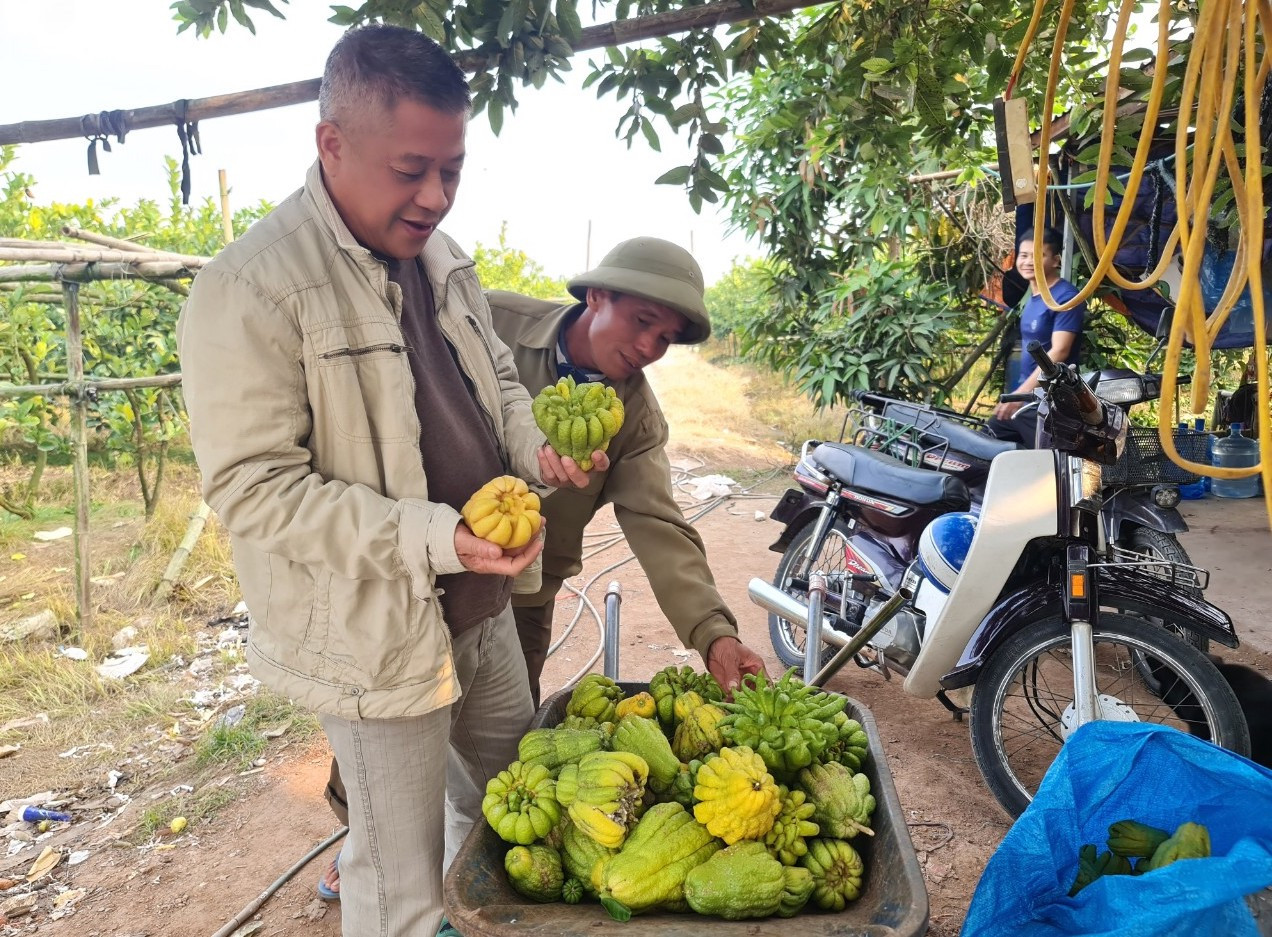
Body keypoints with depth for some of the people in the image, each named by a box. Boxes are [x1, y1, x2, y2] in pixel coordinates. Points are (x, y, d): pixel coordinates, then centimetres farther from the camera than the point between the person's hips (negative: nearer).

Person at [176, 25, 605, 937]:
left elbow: (495, 377, 17)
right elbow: (252, 488, -21)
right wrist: (430, 538, -30)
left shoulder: (438, 255, 5)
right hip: (377, 637, -8)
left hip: (484, 604, 8)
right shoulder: (250, 290, -20)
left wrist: (537, 445, -6)